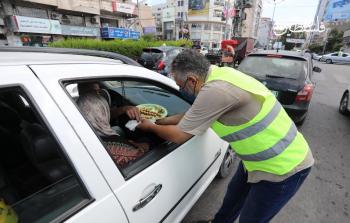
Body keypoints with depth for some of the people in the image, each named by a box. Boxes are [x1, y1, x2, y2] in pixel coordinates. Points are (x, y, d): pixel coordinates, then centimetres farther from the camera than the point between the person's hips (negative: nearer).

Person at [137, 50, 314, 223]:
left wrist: (150, 127, -3)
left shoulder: (215, 91, -34)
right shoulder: (219, 73, -5)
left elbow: (179, 136, -22)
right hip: (262, 156, 8)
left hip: (284, 166, -8)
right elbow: (194, 115, 6)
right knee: (233, 197, 26)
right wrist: (159, 121, 7)